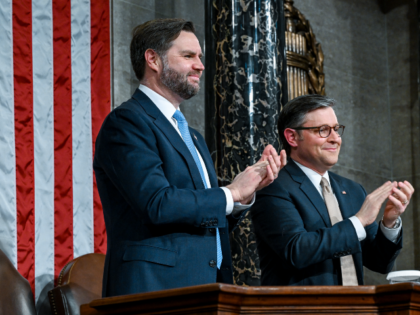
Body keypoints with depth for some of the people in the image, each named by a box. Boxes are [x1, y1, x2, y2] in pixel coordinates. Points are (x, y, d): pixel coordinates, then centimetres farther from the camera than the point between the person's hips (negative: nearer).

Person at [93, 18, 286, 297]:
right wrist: (230, 194, -8)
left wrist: (248, 190, 4)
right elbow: (157, 204, -19)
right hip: (154, 287, -8)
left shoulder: (192, 137, 23)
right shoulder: (126, 122, -6)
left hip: (204, 291, 8)